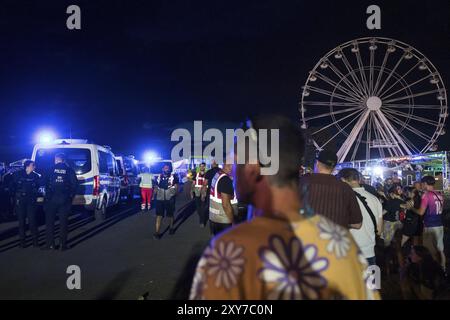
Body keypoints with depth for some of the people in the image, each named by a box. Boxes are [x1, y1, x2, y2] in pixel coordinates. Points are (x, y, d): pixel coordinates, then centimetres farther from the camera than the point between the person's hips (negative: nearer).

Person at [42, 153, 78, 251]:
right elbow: (75, 184, -1)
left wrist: (47, 195, 3)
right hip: (65, 200, 1)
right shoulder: (69, 170, 3)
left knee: (50, 221, 10)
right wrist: (71, 196, 7)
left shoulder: (51, 169, 2)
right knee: (63, 222, 7)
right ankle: (63, 244, 8)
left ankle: (50, 244, 11)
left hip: (52, 199, 0)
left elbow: (46, 183, -3)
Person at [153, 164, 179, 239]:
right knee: (159, 215, -3)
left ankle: (171, 228, 34)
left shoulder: (173, 177, -1)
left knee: (170, 215, 14)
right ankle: (157, 232, -3)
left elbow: (176, 187, -3)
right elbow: (156, 187, 15)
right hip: (160, 199, 1)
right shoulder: (159, 177, 8)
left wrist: (174, 194, -15)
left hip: (170, 199, -1)